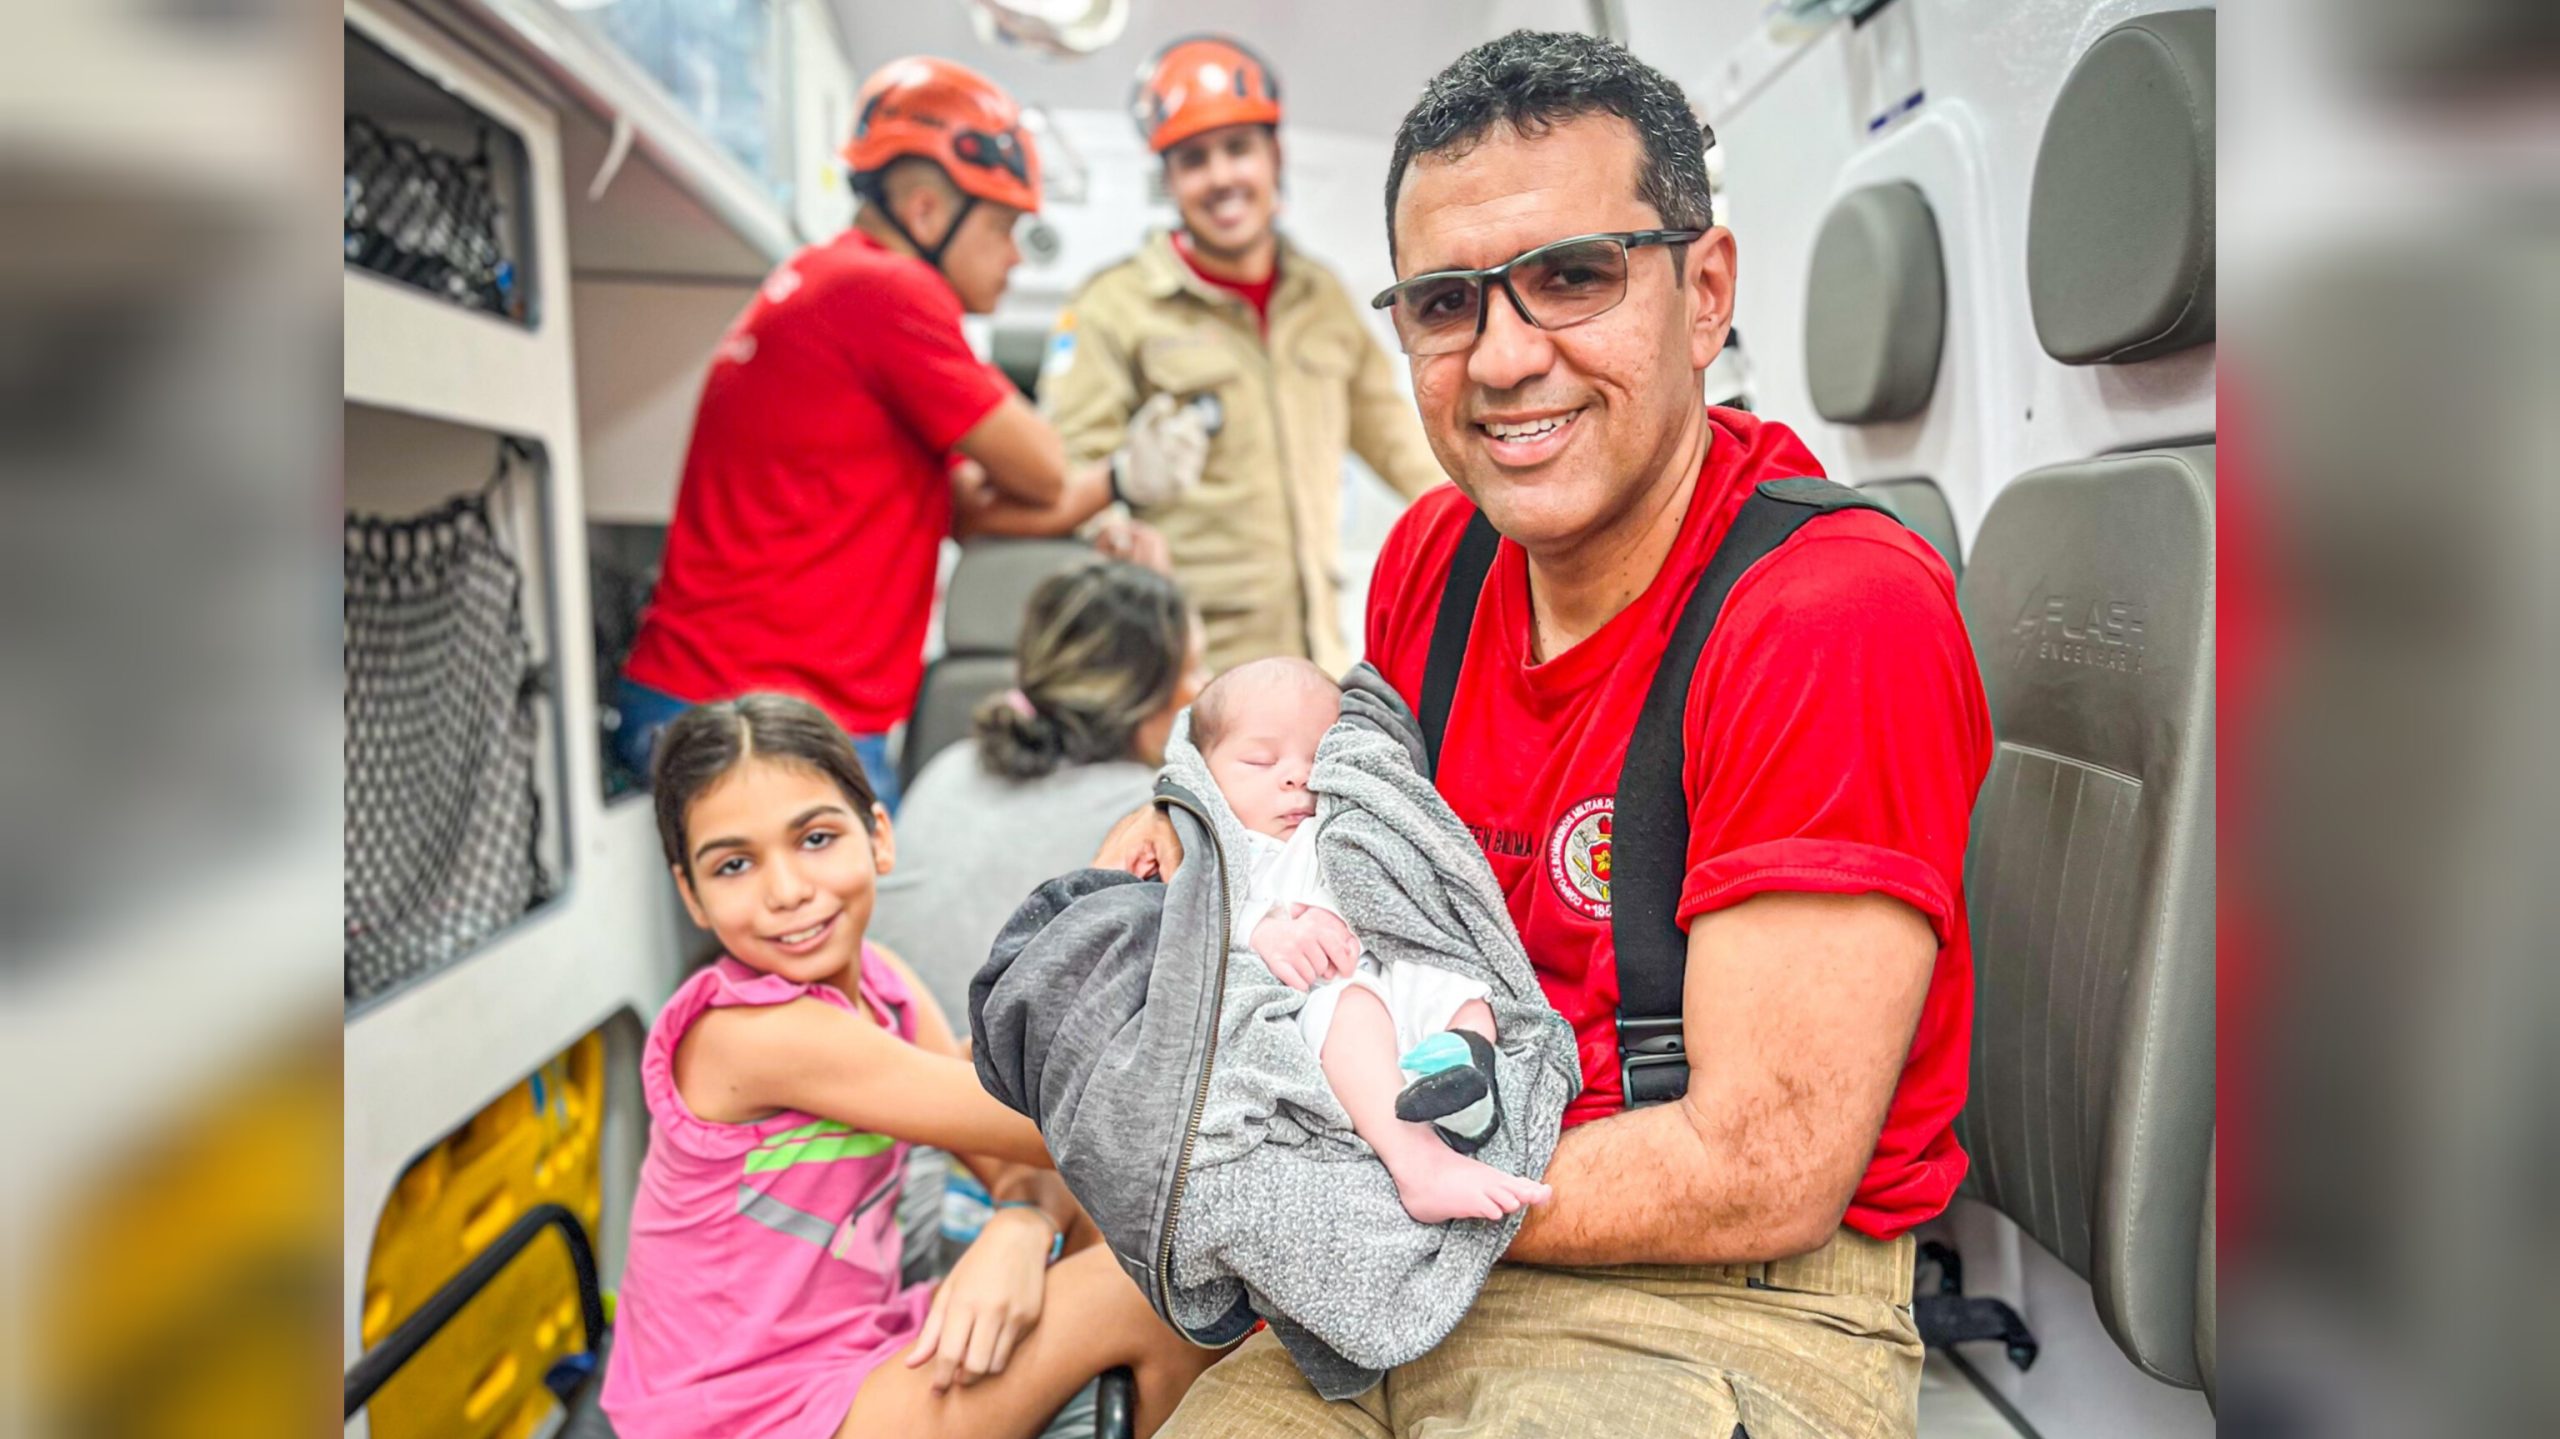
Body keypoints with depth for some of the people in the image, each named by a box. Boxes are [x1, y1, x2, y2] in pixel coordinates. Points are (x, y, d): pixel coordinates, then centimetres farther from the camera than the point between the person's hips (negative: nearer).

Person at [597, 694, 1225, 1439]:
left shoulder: (877, 981, 0)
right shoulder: (751, 1033, -25)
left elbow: (1022, 1168, -2)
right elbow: (1057, 1129, -23)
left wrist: (1018, 1229, -25)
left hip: (846, 1350, 8)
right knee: (1158, 1287, -13)